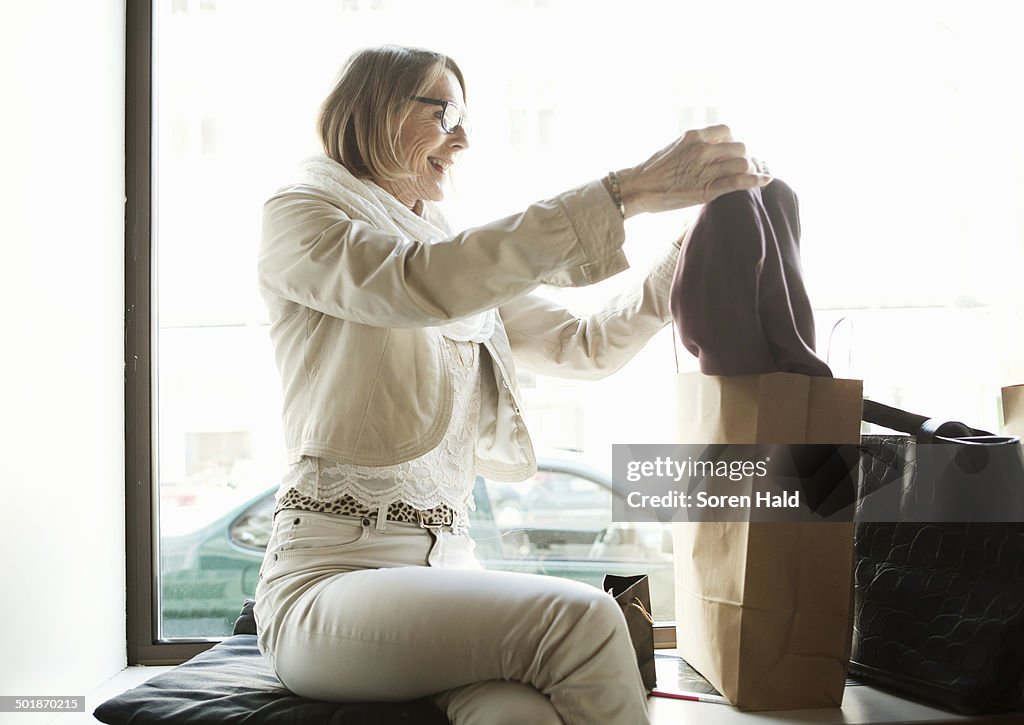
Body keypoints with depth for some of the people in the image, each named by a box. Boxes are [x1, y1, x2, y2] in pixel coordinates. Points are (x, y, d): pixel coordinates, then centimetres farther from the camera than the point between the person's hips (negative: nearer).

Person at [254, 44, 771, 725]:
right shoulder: (298, 218, 1)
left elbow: (591, 343, 22)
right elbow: (422, 284, -20)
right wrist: (627, 191, -24)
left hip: (448, 569, 6)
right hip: (330, 584, -5)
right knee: (578, 616, -30)